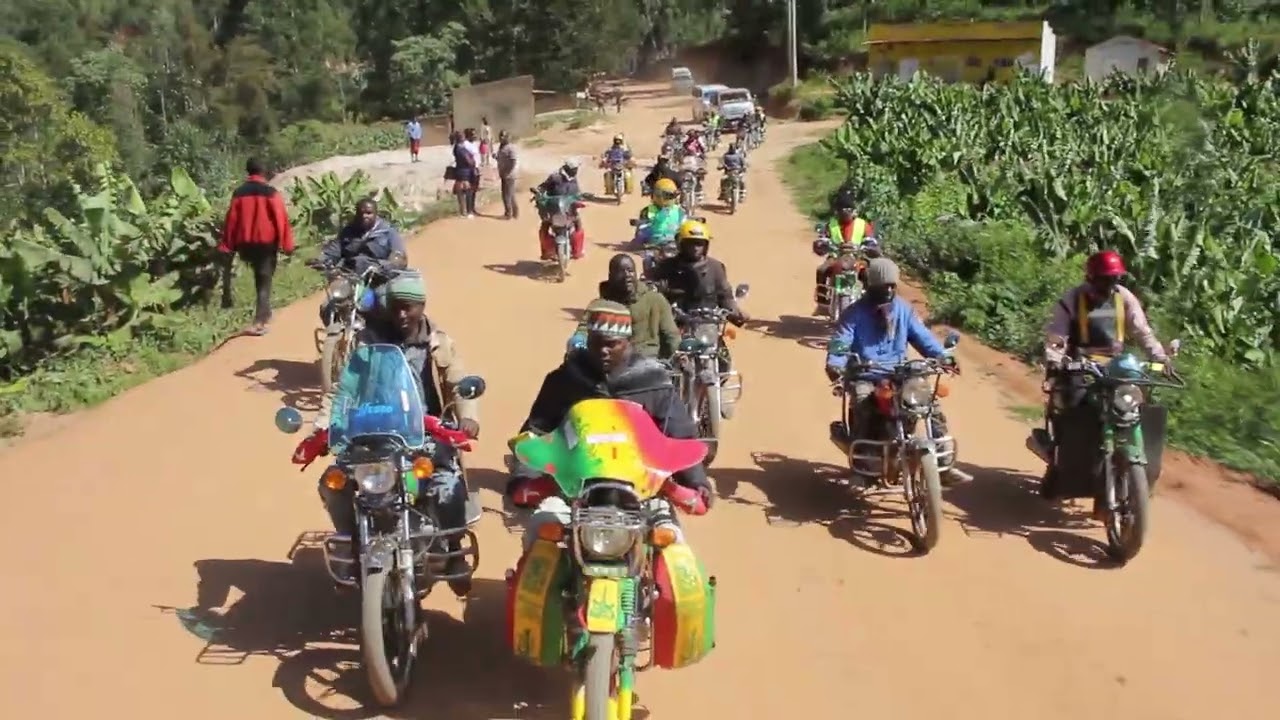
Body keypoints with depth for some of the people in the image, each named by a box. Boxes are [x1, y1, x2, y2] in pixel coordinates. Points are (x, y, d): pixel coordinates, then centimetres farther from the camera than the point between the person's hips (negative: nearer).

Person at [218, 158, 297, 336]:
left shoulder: (239, 193, 2)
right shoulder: (271, 193, -7)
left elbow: (231, 220, 3)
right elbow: (281, 219, -10)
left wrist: (227, 247, 7)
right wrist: (287, 245, -5)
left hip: (246, 244, 4)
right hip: (267, 242, -3)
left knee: (260, 278, 23)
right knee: (264, 281, 0)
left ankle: (264, 316, 28)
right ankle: (260, 321, -7)